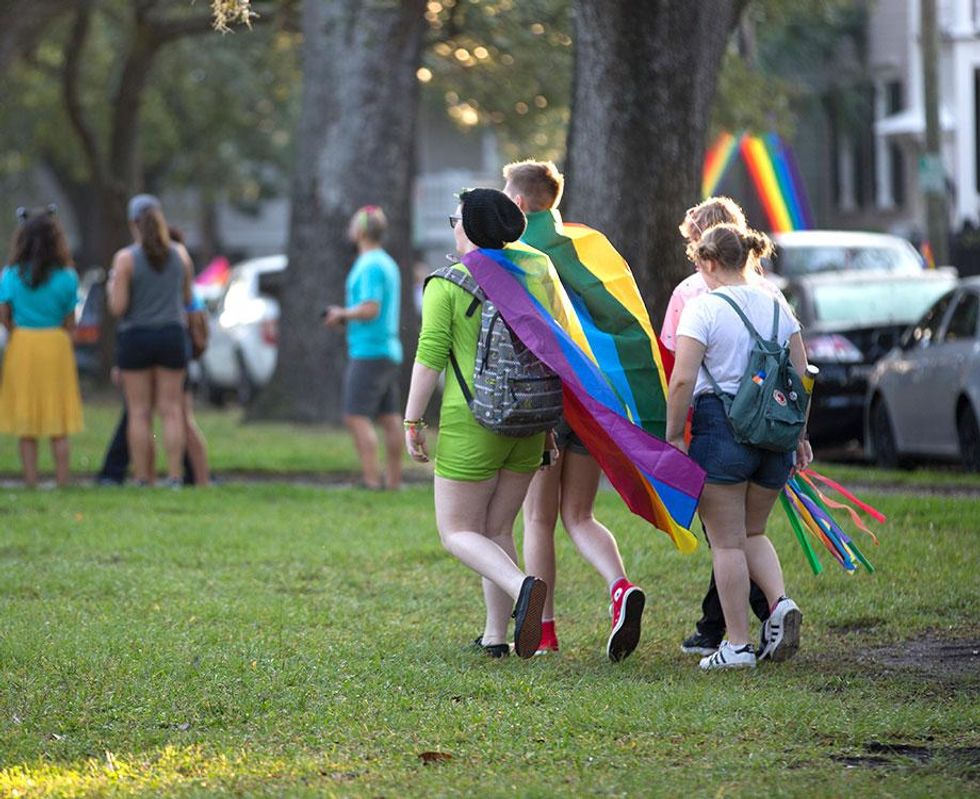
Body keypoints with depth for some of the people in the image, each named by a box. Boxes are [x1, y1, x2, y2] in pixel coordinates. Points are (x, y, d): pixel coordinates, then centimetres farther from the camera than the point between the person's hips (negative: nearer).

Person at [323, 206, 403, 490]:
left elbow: (370, 309, -22)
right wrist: (345, 315, 16)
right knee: (389, 418, 9)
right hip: (388, 350, 10)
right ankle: (394, 481, 10)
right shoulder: (388, 263, 17)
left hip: (369, 352, -10)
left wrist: (343, 314, -6)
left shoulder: (370, 266, -14)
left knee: (357, 417, -11)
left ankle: (371, 480, -17)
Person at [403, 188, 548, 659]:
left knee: (457, 533, 3)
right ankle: (495, 636, 14)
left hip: (472, 422, -5)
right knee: (497, 530, 16)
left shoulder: (446, 284, -8)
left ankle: (521, 586, -24)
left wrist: (412, 421, -5)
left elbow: (430, 355, -12)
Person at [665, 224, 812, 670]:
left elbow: (682, 380, -14)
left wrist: (674, 436, -6)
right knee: (752, 533, 20)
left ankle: (737, 645, 3)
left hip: (720, 428, -6)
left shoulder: (703, 307, -8)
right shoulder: (777, 307, 10)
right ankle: (780, 603, -4)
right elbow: (800, 377, 11)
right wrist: (799, 434, 19)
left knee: (727, 542, 2)